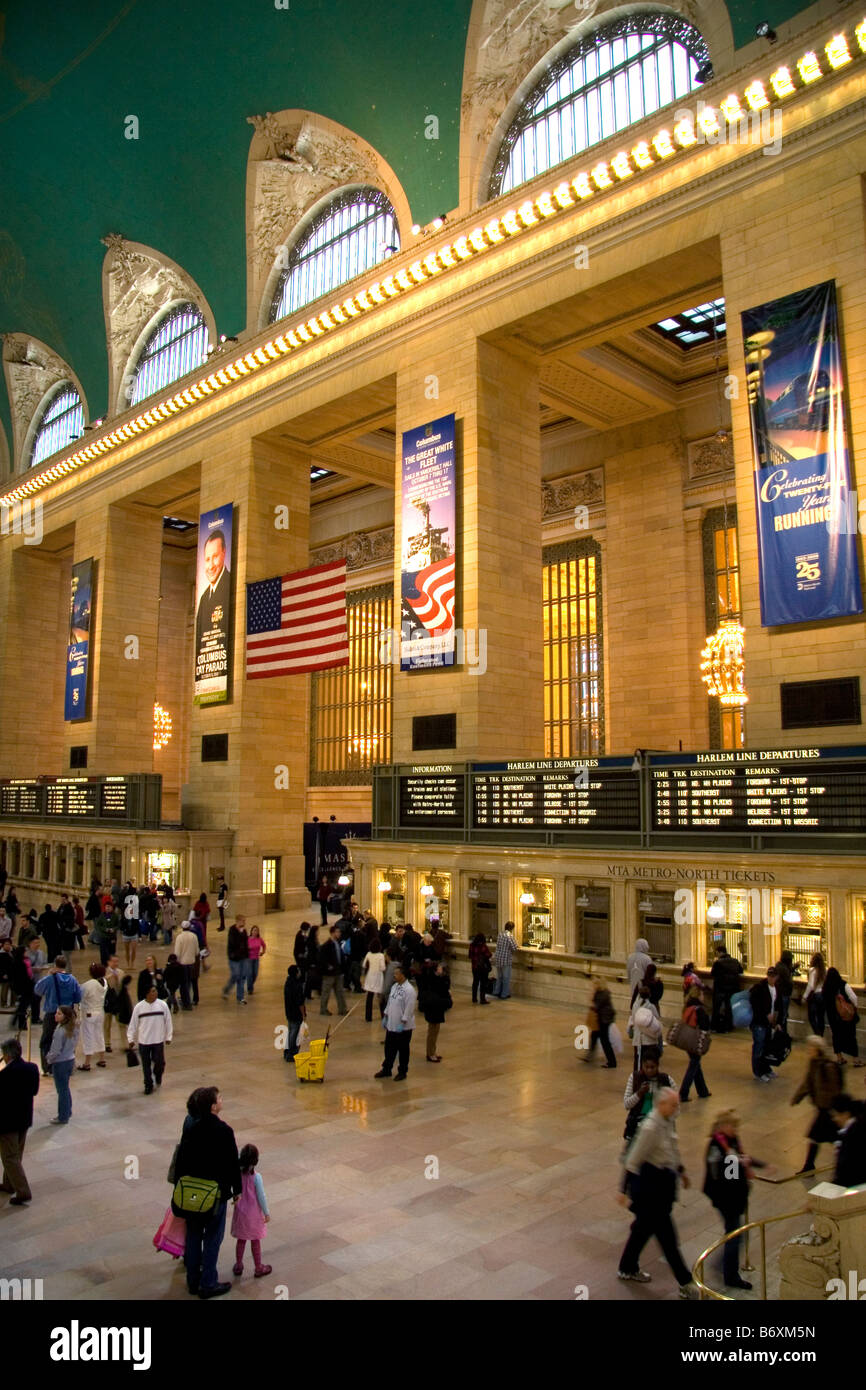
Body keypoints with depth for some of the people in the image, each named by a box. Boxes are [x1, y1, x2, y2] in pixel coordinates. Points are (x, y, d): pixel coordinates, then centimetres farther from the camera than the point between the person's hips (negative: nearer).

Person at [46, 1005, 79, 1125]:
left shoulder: (60, 1031, -26)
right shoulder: (74, 1028, -1)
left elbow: (56, 1050, -21)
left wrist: (49, 1060, -1)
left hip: (60, 1062, -8)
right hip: (70, 1060, 8)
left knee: (62, 1090, 5)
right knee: (65, 1088, 22)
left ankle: (63, 1117, 16)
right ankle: (67, 1111, 34)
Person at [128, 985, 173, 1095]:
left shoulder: (162, 1005, -7)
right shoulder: (139, 1007, -8)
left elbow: (168, 1021, 1)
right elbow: (133, 1024, 0)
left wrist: (168, 1037, 3)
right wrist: (131, 1039, 1)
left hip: (158, 1040, 0)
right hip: (143, 1041, 0)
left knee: (159, 1062, 2)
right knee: (146, 1065, 8)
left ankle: (158, 1074, 36)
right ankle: (148, 1085, 26)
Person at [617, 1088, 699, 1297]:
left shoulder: (669, 1121, 0)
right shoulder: (650, 1127, -27)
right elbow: (633, 1160, -23)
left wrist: (681, 1170, 28)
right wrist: (625, 1190, -21)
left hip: (664, 1181, 9)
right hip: (650, 1184, -9)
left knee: (644, 1225, 22)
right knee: (666, 1234, 2)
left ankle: (628, 1268, 38)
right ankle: (685, 1284, 13)